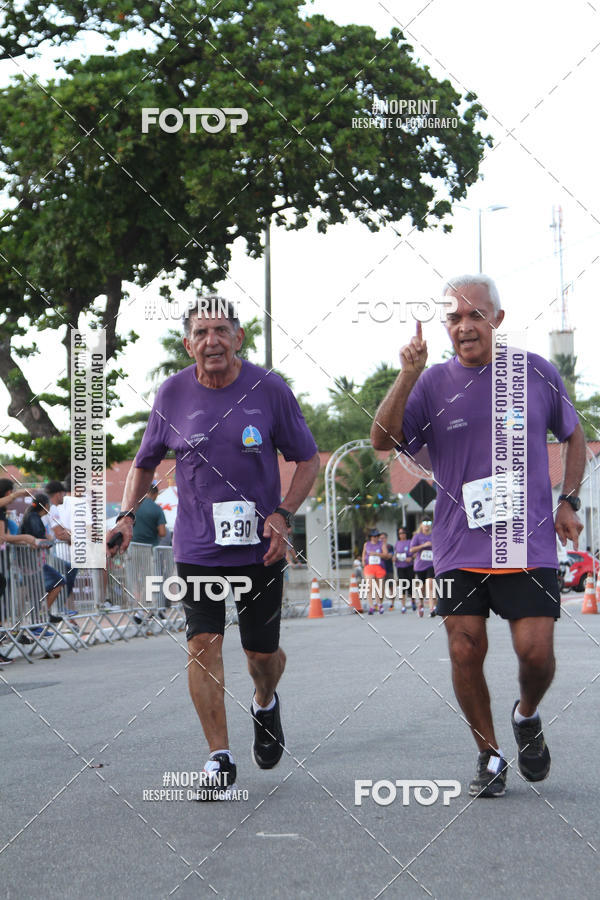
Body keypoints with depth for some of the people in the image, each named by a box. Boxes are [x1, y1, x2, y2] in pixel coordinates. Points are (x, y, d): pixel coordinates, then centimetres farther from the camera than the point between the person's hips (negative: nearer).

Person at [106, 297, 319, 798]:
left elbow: (307, 460, 4)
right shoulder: (172, 394, -1)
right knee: (203, 645, -11)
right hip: (196, 547, 1)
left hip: (259, 547, 0)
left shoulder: (270, 390, -5)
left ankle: (265, 705, 41)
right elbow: (146, 463, 13)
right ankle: (219, 759, -2)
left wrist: (282, 515, -10)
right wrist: (127, 516, -3)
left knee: (262, 653, 6)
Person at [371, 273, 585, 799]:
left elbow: (573, 437, 18)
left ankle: (527, 718, 24)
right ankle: (490, 756, 18)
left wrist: (568, 501, 8)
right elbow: (383, 440, -9)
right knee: (465, 652, -1)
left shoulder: (536, 373, 3)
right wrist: (407, 377, -19)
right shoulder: (433, 384, 1)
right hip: (459, 548, 1)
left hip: (530, 543, -1)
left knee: (535, 650, -8)